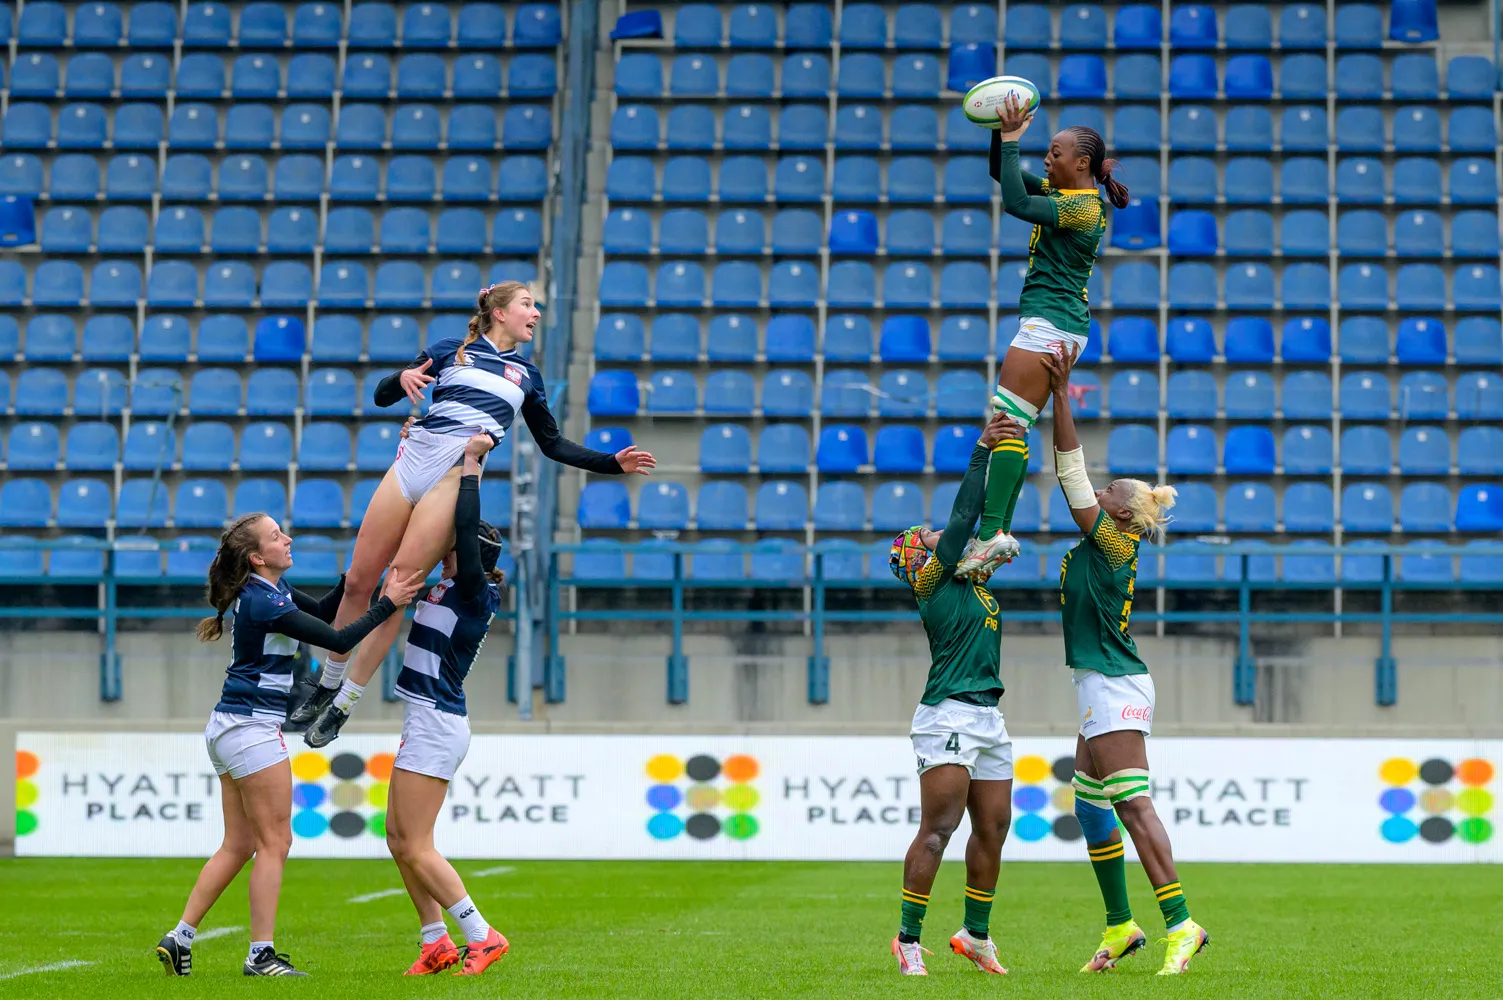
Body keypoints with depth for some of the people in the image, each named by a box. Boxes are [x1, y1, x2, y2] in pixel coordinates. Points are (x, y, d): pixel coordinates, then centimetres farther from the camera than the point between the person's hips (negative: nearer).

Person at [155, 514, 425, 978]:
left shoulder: (269, 588, 9)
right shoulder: (264, 603, -19)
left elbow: (321, 612, 20)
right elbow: (338, 640, -19)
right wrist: (387, 604, -14)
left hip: (230, 729, 10)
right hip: (252, 727, -10)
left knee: (238, 845, 13)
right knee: (275, 841, -3)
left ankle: (179, 938, 12)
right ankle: (261, 955, -1)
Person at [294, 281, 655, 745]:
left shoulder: (527, 376, 17)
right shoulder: (450, 350, 12)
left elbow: (553, 445, 22)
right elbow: (382, 396, 13)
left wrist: (614, 463, 13)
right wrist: (403, 378, -10)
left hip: (458, 477, -1)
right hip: (411, 461, 1)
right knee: (358, 582, 1)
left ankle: (341, 707, -2)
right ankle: (327, 684, 19)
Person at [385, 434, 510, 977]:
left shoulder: (473, 593, -13)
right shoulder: (448, 588, 10)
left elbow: (466, 527, -24)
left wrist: (471, 462, -17)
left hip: (437, 725, -10)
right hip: (428, 723, 10)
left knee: (416, 848, -8)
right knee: (398, 836, 11)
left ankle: (483, 936, -2)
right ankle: (437, 943, 14)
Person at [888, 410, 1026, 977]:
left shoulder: (968, 578, 18)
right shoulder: (930, 581, -3)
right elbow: (963, 517, -10)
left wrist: (1009, 451, 16)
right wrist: (981, 451, -8)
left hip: (988, 718, 9)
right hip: (949, 716, -9)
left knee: (993, 829, 9)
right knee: (938, 829, -10)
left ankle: (976, 935, 19)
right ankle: (909, 938, -6)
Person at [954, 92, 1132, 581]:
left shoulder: (1084, 207, -14)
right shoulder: (1061, 192, 15)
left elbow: (1015, 202, -24)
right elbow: (1003, 175, 21)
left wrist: (1011, 138, -18)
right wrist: (1003, 134, 5)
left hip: (1049, 322, -10)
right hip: (1054, 324, 10)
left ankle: (991, 532, -23)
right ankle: (999, 530, 3)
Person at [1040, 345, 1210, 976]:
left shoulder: (1113, 544, -10)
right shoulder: (1104, 547, 12)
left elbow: (1073, 474, -14)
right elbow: (1072, 475, 18)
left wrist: (1061, 395, -13)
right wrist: (1057, 396, 17)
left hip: (1115, 689, -10)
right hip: (1106, 691, 10)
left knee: (1131, 804, -14)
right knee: (1090, 807, 12)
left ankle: (1180, 925, -18)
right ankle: (1120, 926, 17)